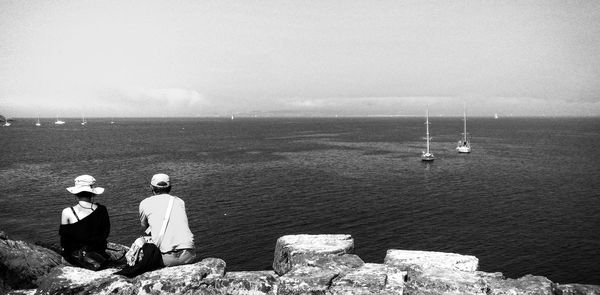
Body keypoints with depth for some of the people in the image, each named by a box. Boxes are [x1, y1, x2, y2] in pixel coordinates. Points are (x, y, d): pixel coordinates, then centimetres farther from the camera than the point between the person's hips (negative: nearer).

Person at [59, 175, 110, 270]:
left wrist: (64, 250, 14)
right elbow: (105, 234, -1)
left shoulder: (67, 212, -17)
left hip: (74, 255, -3)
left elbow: (63, 237, -5)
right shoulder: (101, 210, -13)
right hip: (97, 252, 3)